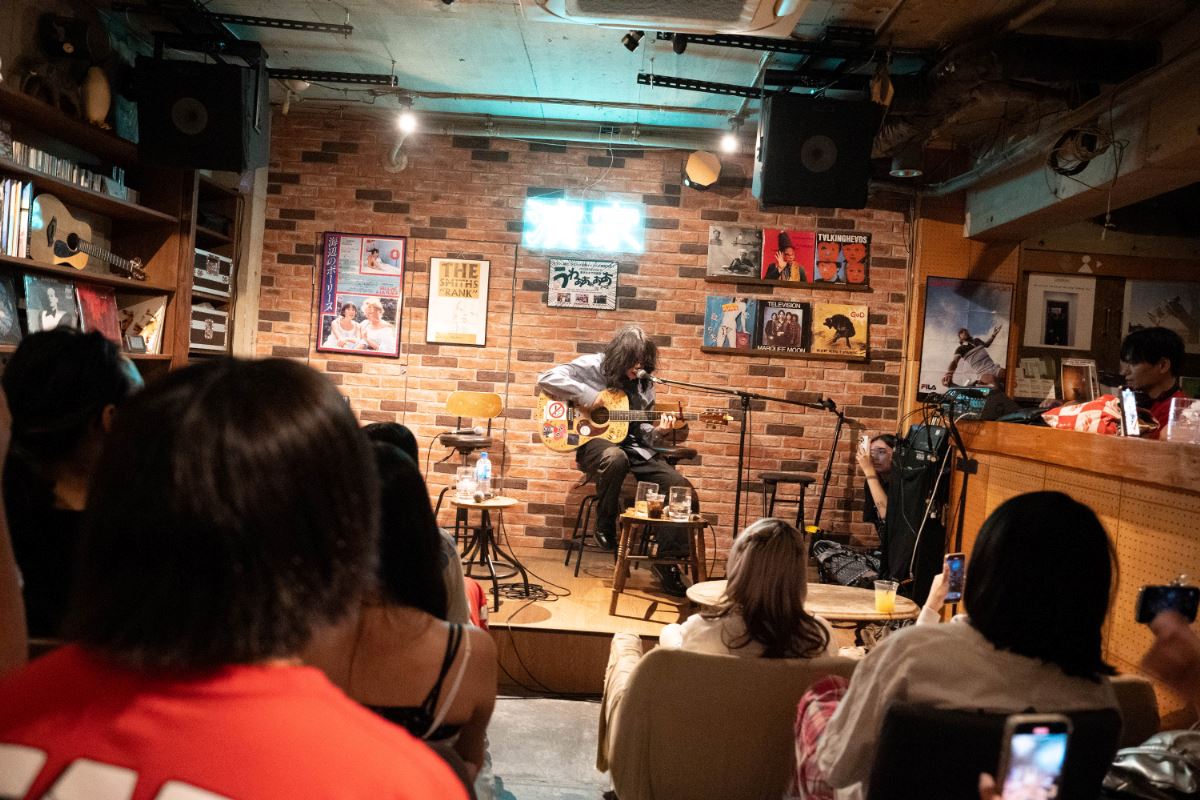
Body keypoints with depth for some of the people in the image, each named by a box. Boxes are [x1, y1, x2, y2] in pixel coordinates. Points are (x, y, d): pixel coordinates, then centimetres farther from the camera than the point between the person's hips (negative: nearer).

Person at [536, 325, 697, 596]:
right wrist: (588, 396, -20)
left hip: (633, 446, 5)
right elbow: (547, 378, -15)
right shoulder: (592, 366, -5)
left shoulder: (643, 383, 9)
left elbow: (641, 429, 14)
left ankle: (668, 560, -2)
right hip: (595, 442, -5)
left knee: (683, 489, -14)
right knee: (615, 457, -43)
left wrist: (658, 430, -9)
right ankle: (605, 527, -17)